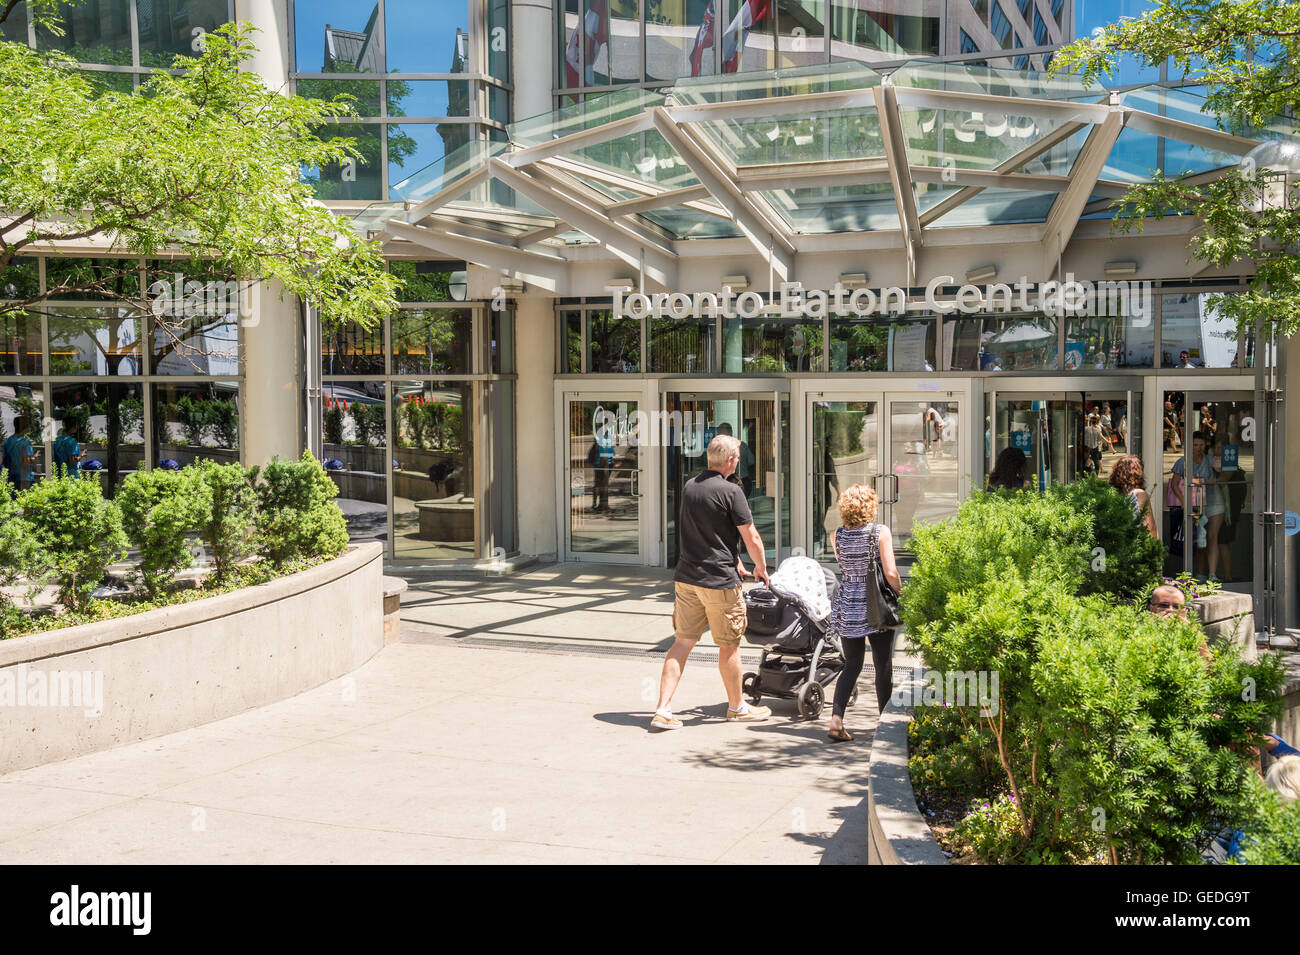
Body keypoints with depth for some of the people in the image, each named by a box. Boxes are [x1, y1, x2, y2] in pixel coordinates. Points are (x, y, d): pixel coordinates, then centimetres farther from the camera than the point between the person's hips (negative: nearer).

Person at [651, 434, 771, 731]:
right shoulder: (731, 491, -13)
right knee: (729, 645, 9)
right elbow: (751, 538, -9)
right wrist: (761, 568, 9)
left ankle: (663, 709, 2)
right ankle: (737, 707, 23)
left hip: (686, 577, 7)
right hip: (719, 580, -7)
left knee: (682, 642, 8)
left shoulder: (689, 486, 10)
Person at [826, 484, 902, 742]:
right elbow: (890, 572, -15)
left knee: (851, 665, 11)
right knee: (883, 666, 10)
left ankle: (836, 720, -4)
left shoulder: (837, 535, 0)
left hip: (846, 607, 3)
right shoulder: (881, 532, -10)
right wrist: (900, 593, 2)